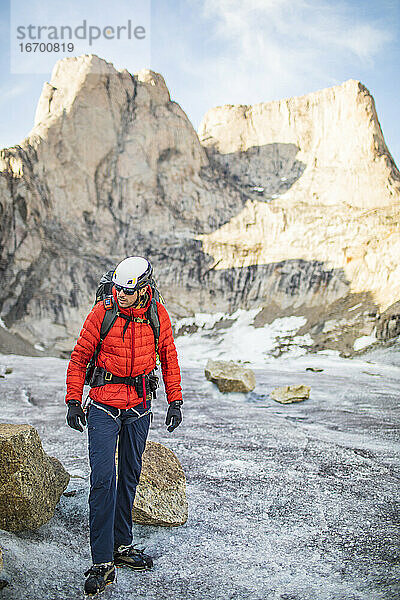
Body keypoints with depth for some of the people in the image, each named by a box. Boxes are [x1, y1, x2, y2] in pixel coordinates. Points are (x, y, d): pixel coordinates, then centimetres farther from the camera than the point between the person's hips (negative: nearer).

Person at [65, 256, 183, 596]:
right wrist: (73, 401, -6)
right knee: (103, 479, -7)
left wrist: (175, 401, 5)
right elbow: (79, 358, -2)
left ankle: (122, 546, 29)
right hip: (103, 407, -3)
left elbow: (169, 358, 8)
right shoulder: (103, 312, -11)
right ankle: (102, 562, 2)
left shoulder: (157, 315, -4)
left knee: (129, 476, 13)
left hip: (139, 409, 3)